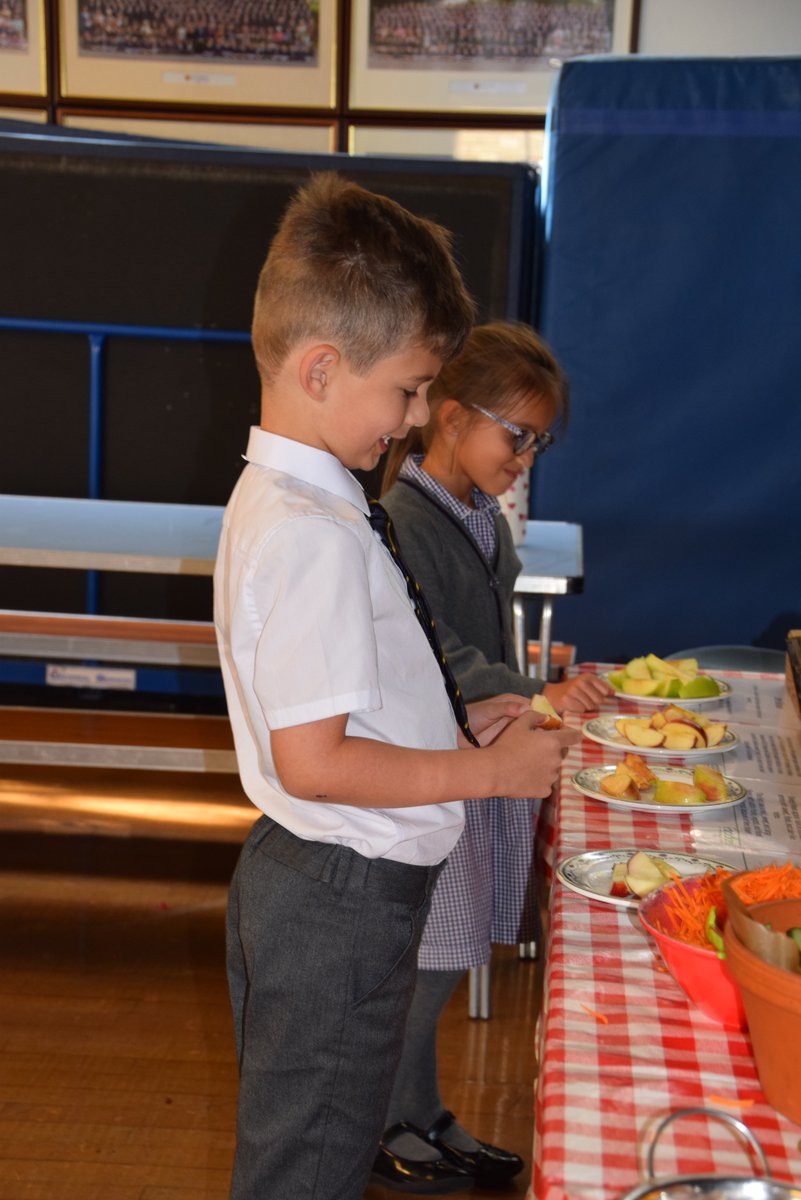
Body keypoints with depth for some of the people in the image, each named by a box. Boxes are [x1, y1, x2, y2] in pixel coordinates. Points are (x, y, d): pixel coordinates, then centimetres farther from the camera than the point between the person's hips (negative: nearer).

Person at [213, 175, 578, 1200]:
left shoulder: (276, 497, 8)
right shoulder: (319, 533, -24)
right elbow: (312, 761, -25)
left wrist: (461, 722, 8)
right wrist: (491, 771, -16)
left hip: (305, 878, 10)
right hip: (343, 899, -10)